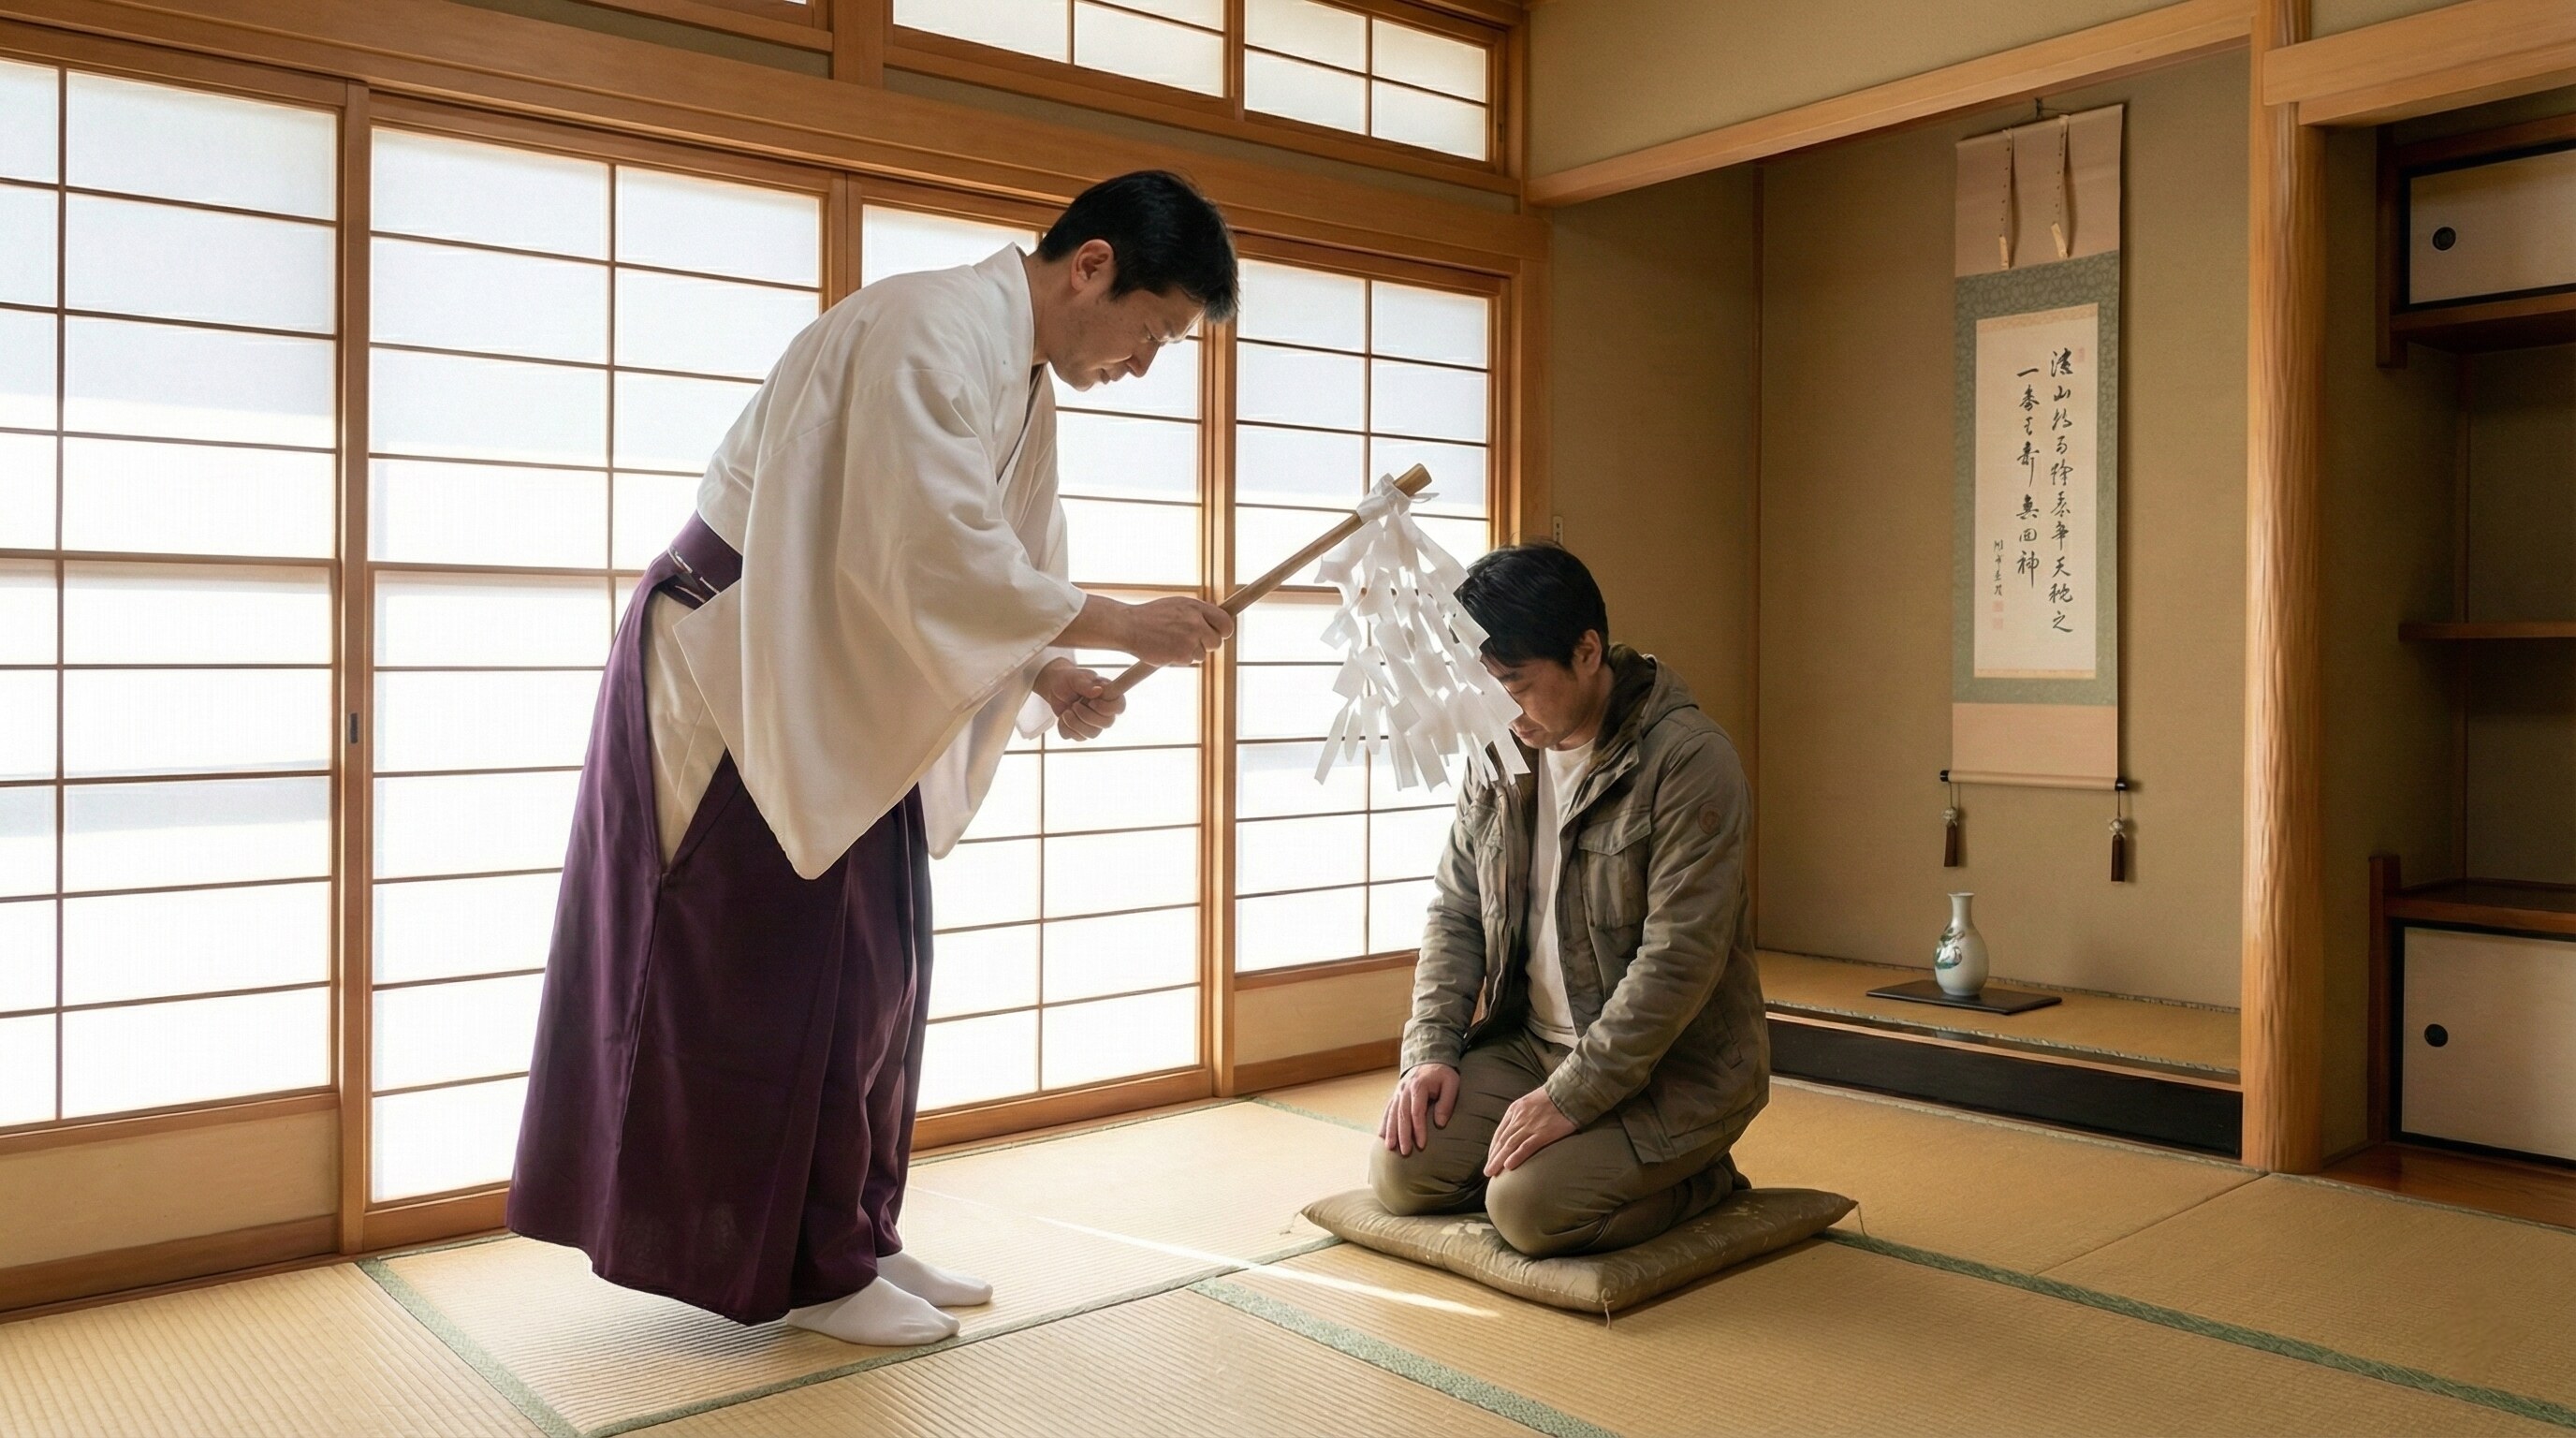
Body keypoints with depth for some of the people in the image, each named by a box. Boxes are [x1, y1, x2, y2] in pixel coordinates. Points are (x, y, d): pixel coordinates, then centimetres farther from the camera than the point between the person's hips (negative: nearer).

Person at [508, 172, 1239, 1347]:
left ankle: (853, 1239, 22)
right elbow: (938, 564, -31)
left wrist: (1049, 678, -8)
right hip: (736, 681, -9)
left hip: (836, 694, 10)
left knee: (874, 969, 11)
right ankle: (808, 1268, 12)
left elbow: (993, 568, 10)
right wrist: (1129, 627, -24)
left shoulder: (1023, 377, 8)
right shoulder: (935, 329, -23)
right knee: (782, 976, -2)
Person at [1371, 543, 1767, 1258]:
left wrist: (1571, 1098, -24)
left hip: (1673, 1065, -6)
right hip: (1531, 1043, 7)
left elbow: (1679, 958, -24)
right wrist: (1431, 1049, -4)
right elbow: (1456, 912, 9)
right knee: (1402, 1171, -9)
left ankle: (1697, 1177, 3)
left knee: (1529, 1205, -24)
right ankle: (1577, 1163, 13)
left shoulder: (1689, 760, -20)